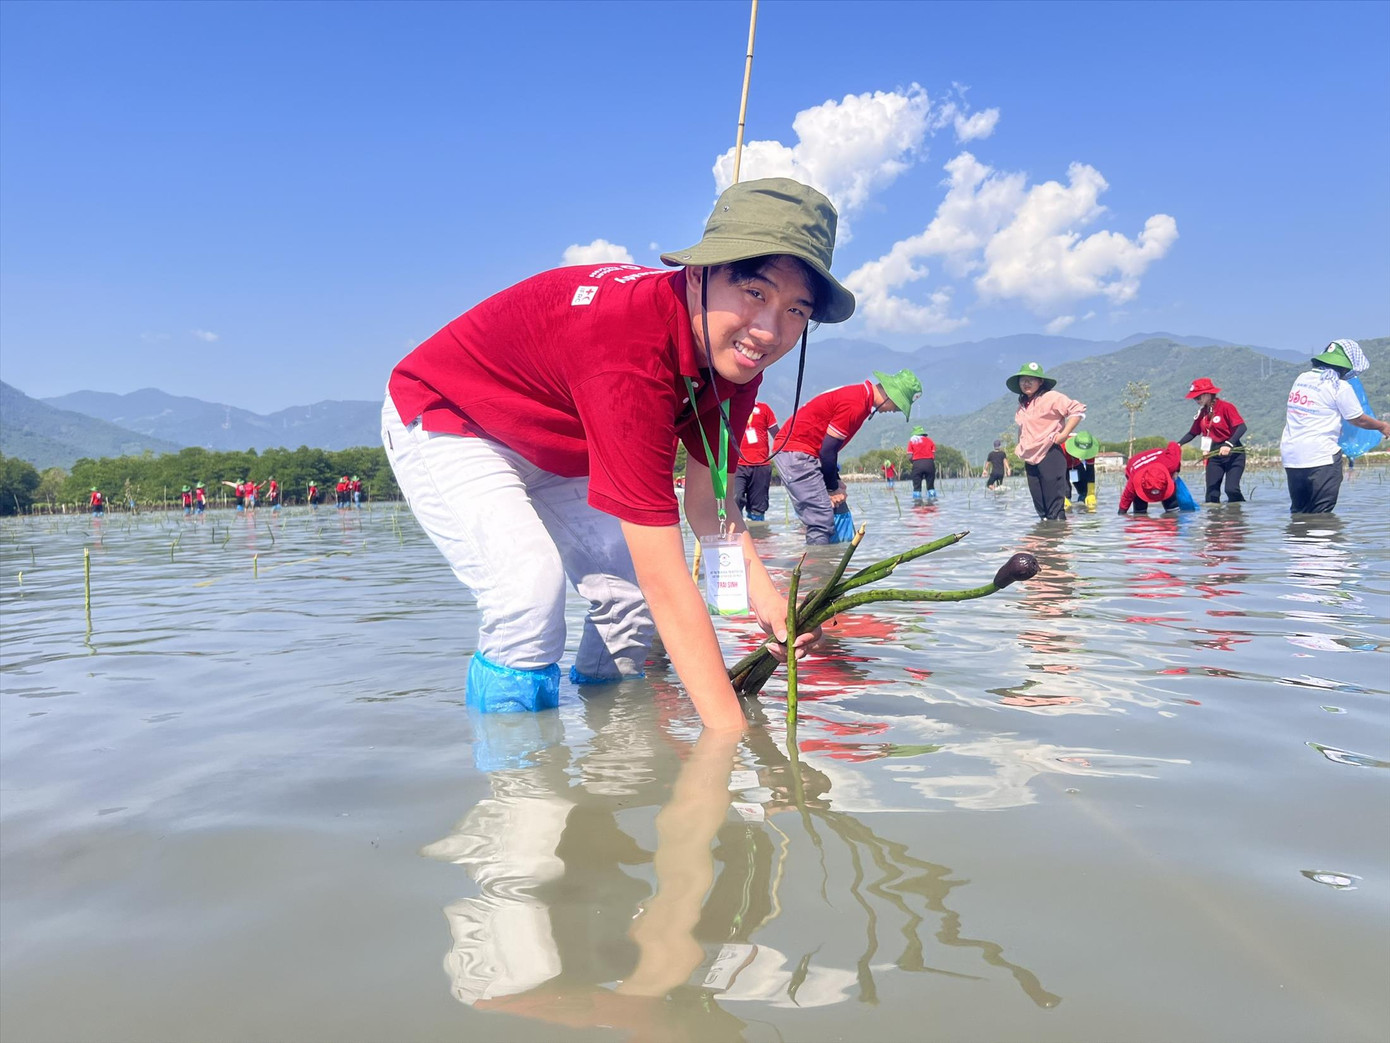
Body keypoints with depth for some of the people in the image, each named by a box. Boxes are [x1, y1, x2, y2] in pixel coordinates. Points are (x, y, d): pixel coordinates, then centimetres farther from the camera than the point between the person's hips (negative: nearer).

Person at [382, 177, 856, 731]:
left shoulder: (736, 352, -17)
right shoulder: (632, 350, -42)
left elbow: (708, 502, -6)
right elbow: (667, 579, -44)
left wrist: (760, 586, -24)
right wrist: (730, 734, -43)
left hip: (554, 447, 8)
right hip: (442, 419, -7)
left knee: (627, 591, -3)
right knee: (530, 583, -27)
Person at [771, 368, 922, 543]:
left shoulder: (861, 396, 12)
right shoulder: (855, 404, -19)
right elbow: (828, 449, -17)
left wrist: (836, 482, 6)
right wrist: (833, 488, -4)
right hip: (793, 452, -10)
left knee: (839, 512, 8)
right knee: (822, 518, -14)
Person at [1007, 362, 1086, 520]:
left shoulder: (1050, 397, -6)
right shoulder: (1022, 405, 17)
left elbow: (1078, 409, -12)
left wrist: (1064, 435, -15)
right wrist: (1022, 451, 17)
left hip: (1050, 455, -8)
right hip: (1031, 460, 8)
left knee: (1055, 509, -10)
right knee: (1041, 509, 8)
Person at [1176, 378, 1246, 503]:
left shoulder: (1225, 407, -12)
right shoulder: (1202, 412, 8)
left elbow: (1242, 427, -20)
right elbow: (1193, 433, 14)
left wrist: (1229, 445, -33)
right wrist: (1178, 444, -3)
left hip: (1233, 454, -6)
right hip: (1214, 455, 6)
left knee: (1231, 489, -19)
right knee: (1212, 493, -1)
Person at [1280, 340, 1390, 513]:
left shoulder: (1302, 379, 12)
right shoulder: (1340, 387, -7)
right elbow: (1358, 420, 4)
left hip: (1290, 456, 6)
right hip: (1321, 457, -6)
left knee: (1298, 511, 13)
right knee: (1321, 514, -2)